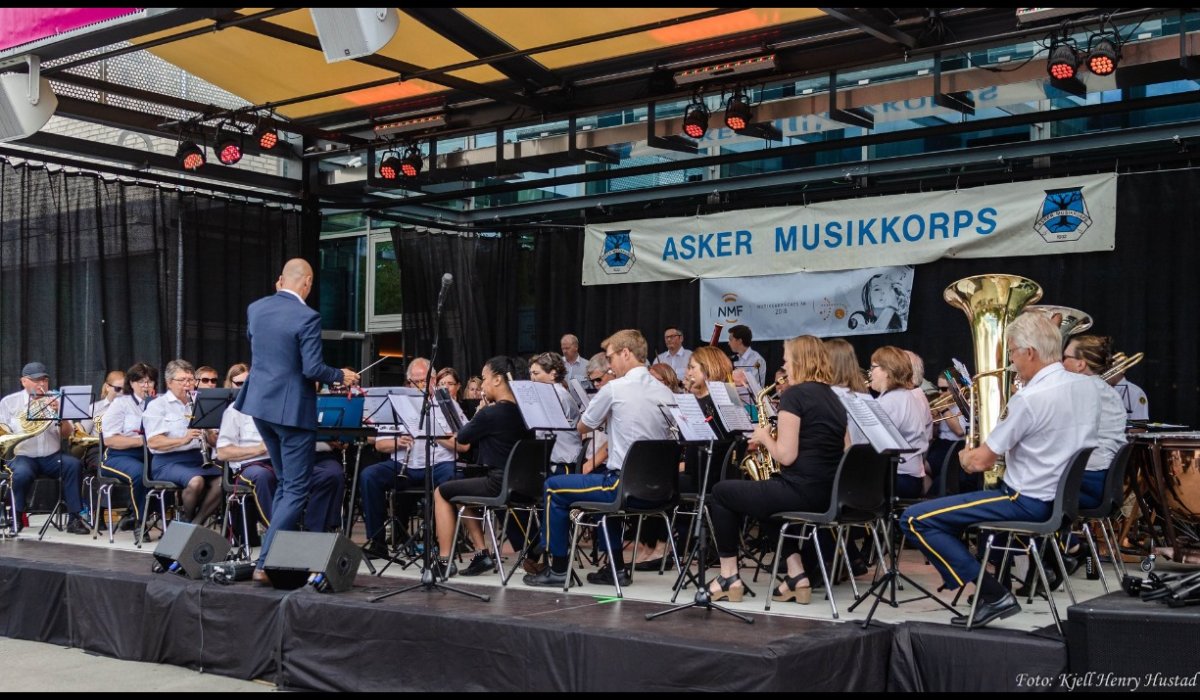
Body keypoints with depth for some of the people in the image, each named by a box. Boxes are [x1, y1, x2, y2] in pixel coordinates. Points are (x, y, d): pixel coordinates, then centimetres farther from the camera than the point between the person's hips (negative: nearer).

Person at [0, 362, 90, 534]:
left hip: (52, 457, 2)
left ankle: (74, 518, -23)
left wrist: (60, 413, -15)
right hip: (23, 456, -2)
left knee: (73, 464, -28)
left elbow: (67, 434, 3)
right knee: (22, 474, -35)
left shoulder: (54, 401, 10)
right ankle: (17, 517, -8)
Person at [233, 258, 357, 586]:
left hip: (259, 402, 8)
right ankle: (265, 563, -7)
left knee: (284, 481, 23)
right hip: (292, 408, -7)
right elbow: (313, 369, -19)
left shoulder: (255, 309, 3)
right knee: (296, 489, -1)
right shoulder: (307, 317, -17)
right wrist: (341, 376, -1)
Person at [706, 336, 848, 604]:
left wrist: (764, 437, 3)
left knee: (721, 493, 13)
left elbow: (786, 456, -18)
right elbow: (842, 453, 18)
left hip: (800, 492, -8)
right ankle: (797, 574, 19)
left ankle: (729, 577, 14)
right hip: (831, 496, 8)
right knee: (768, 495, 36)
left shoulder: (794, 394, -11)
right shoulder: (834, 399, 14)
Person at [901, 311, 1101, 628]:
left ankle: (992, 595, -11)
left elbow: (980, 463, -16)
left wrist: (965, 456, 7)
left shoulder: (1029, 398, -23)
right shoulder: (1088, 386, 3)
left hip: (1031, 503, -10)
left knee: (915, 519, -10)